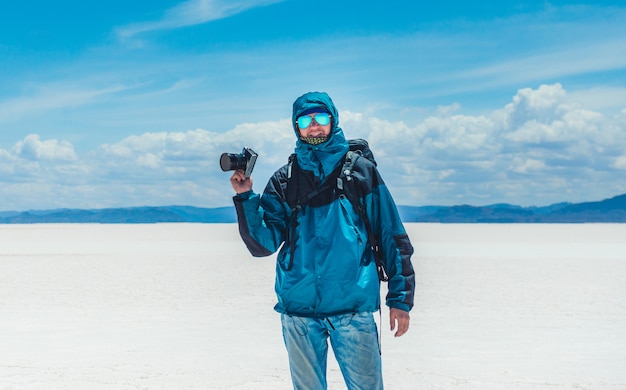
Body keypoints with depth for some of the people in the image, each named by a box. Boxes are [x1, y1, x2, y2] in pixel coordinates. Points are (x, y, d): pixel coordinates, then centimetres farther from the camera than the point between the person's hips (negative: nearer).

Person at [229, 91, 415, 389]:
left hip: (353, 306, -2)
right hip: (298, 308, 2)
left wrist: (401, 297, 0)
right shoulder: (284, 180, 8)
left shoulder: (361, 171, 4)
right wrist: (245, 197, -11)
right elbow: (263, 244, 1)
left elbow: (392, 237, 4)